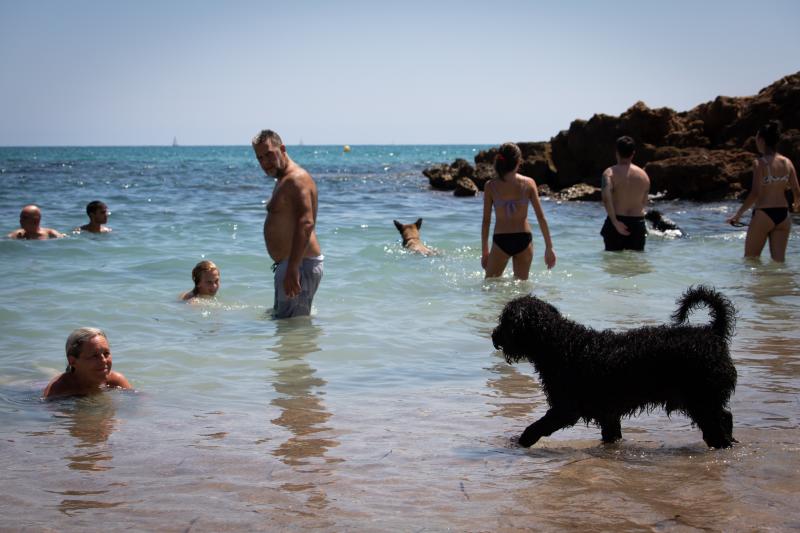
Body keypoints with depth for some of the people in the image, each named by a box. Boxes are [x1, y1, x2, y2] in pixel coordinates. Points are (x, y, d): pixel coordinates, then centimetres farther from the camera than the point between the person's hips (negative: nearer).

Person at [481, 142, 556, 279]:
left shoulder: (491, 186, -5)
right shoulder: (528, 183, -3)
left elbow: (486, 220, -2)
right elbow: (541, 217, -4)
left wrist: (484, 251, 6)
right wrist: (549, 247, 2)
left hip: (501, 241, -1)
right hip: (524, 240, 1)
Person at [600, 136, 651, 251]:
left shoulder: (610, 172, -5)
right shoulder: (644, 175, 7)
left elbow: (606, 197, -22)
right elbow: (644, 203, 12)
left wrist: (615, 222, -22)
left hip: (616, 223, -3)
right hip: (638, 223, 3)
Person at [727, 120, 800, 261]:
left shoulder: (760, 163, -11)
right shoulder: (787, 162, 4)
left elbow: (755, 194, -17)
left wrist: (739, 214, -12)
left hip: (763, 214, -5)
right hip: (783, 214, 5)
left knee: (750, 259, 6)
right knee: (779, 259, 8)